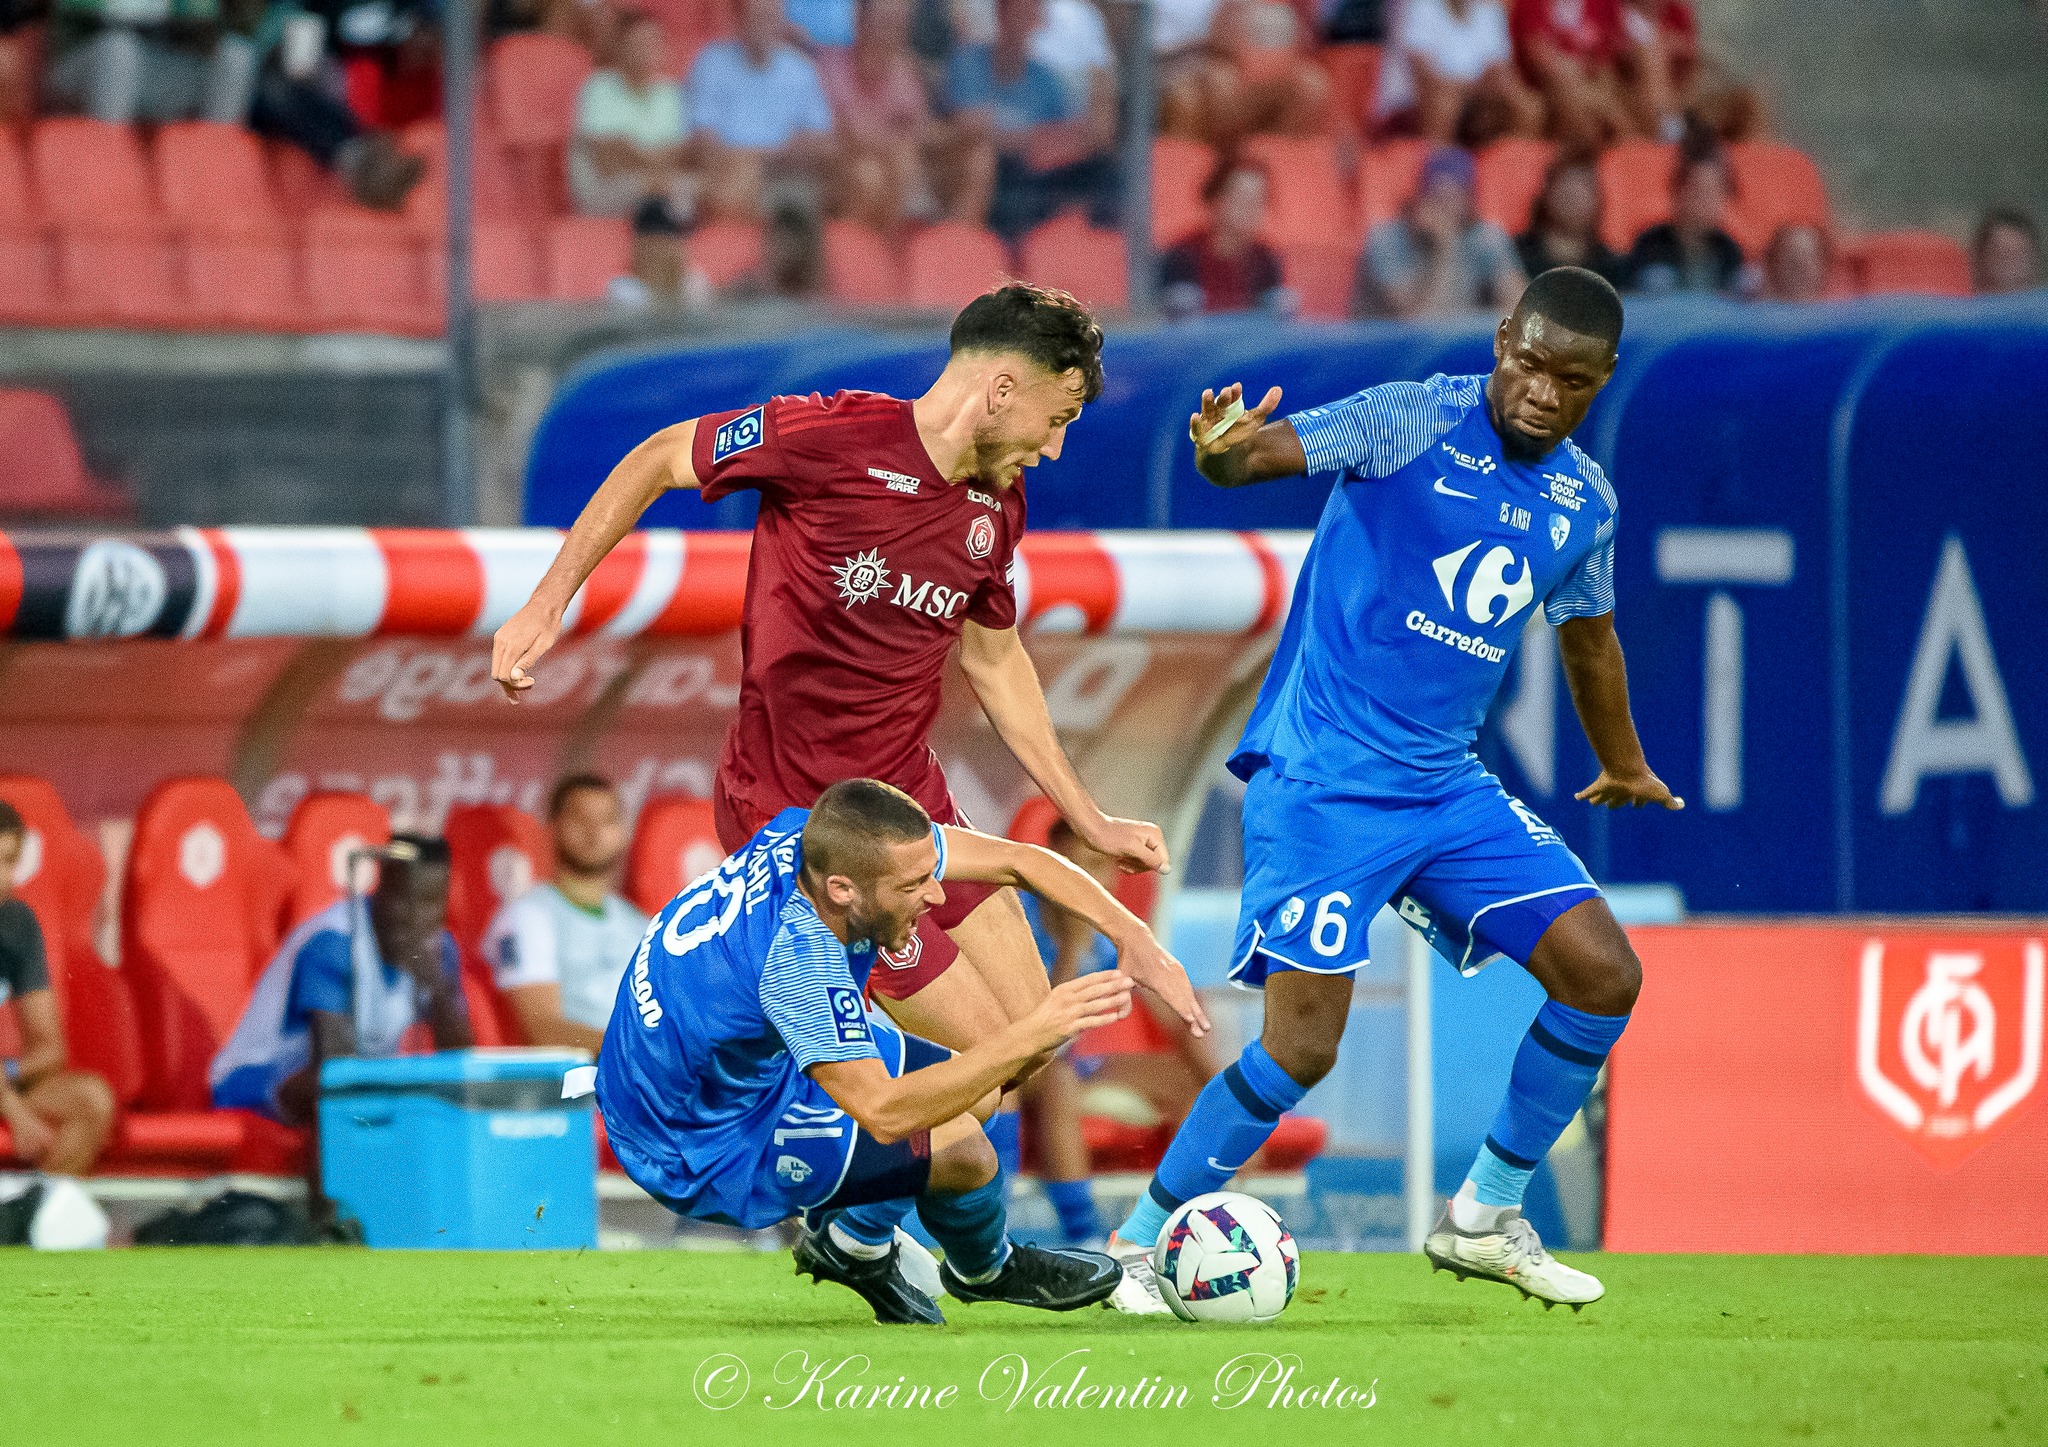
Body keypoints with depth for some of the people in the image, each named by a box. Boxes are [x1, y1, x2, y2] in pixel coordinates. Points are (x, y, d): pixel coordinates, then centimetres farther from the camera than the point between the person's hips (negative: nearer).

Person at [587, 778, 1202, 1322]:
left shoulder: (817, 834, -16)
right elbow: (885, 1112, -44)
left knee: (976, 1093, 10)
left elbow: (1015, 860, -9)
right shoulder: (797, 961, -40)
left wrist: (1133, 936, -20)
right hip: (703, 1156, -9)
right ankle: (981, 1271, 17)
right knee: (960, 1148, -16)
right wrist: (1026, 1037, -48)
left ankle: (850, 1240, 28)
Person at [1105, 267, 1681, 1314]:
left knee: (1603, 973, -3)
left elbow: (1588, 637, 27)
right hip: (1321, 782, -7)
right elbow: (1260, 452, -23)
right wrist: (1222, 450, -48)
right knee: (1302, 1046, -15)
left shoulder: (1584, 502, 8)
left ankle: (1484, 1217, 13)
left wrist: (1624, 767, 41)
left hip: (1446, 784, 7)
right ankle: (1137, 1246, 4)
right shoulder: (1411, 423, -11)